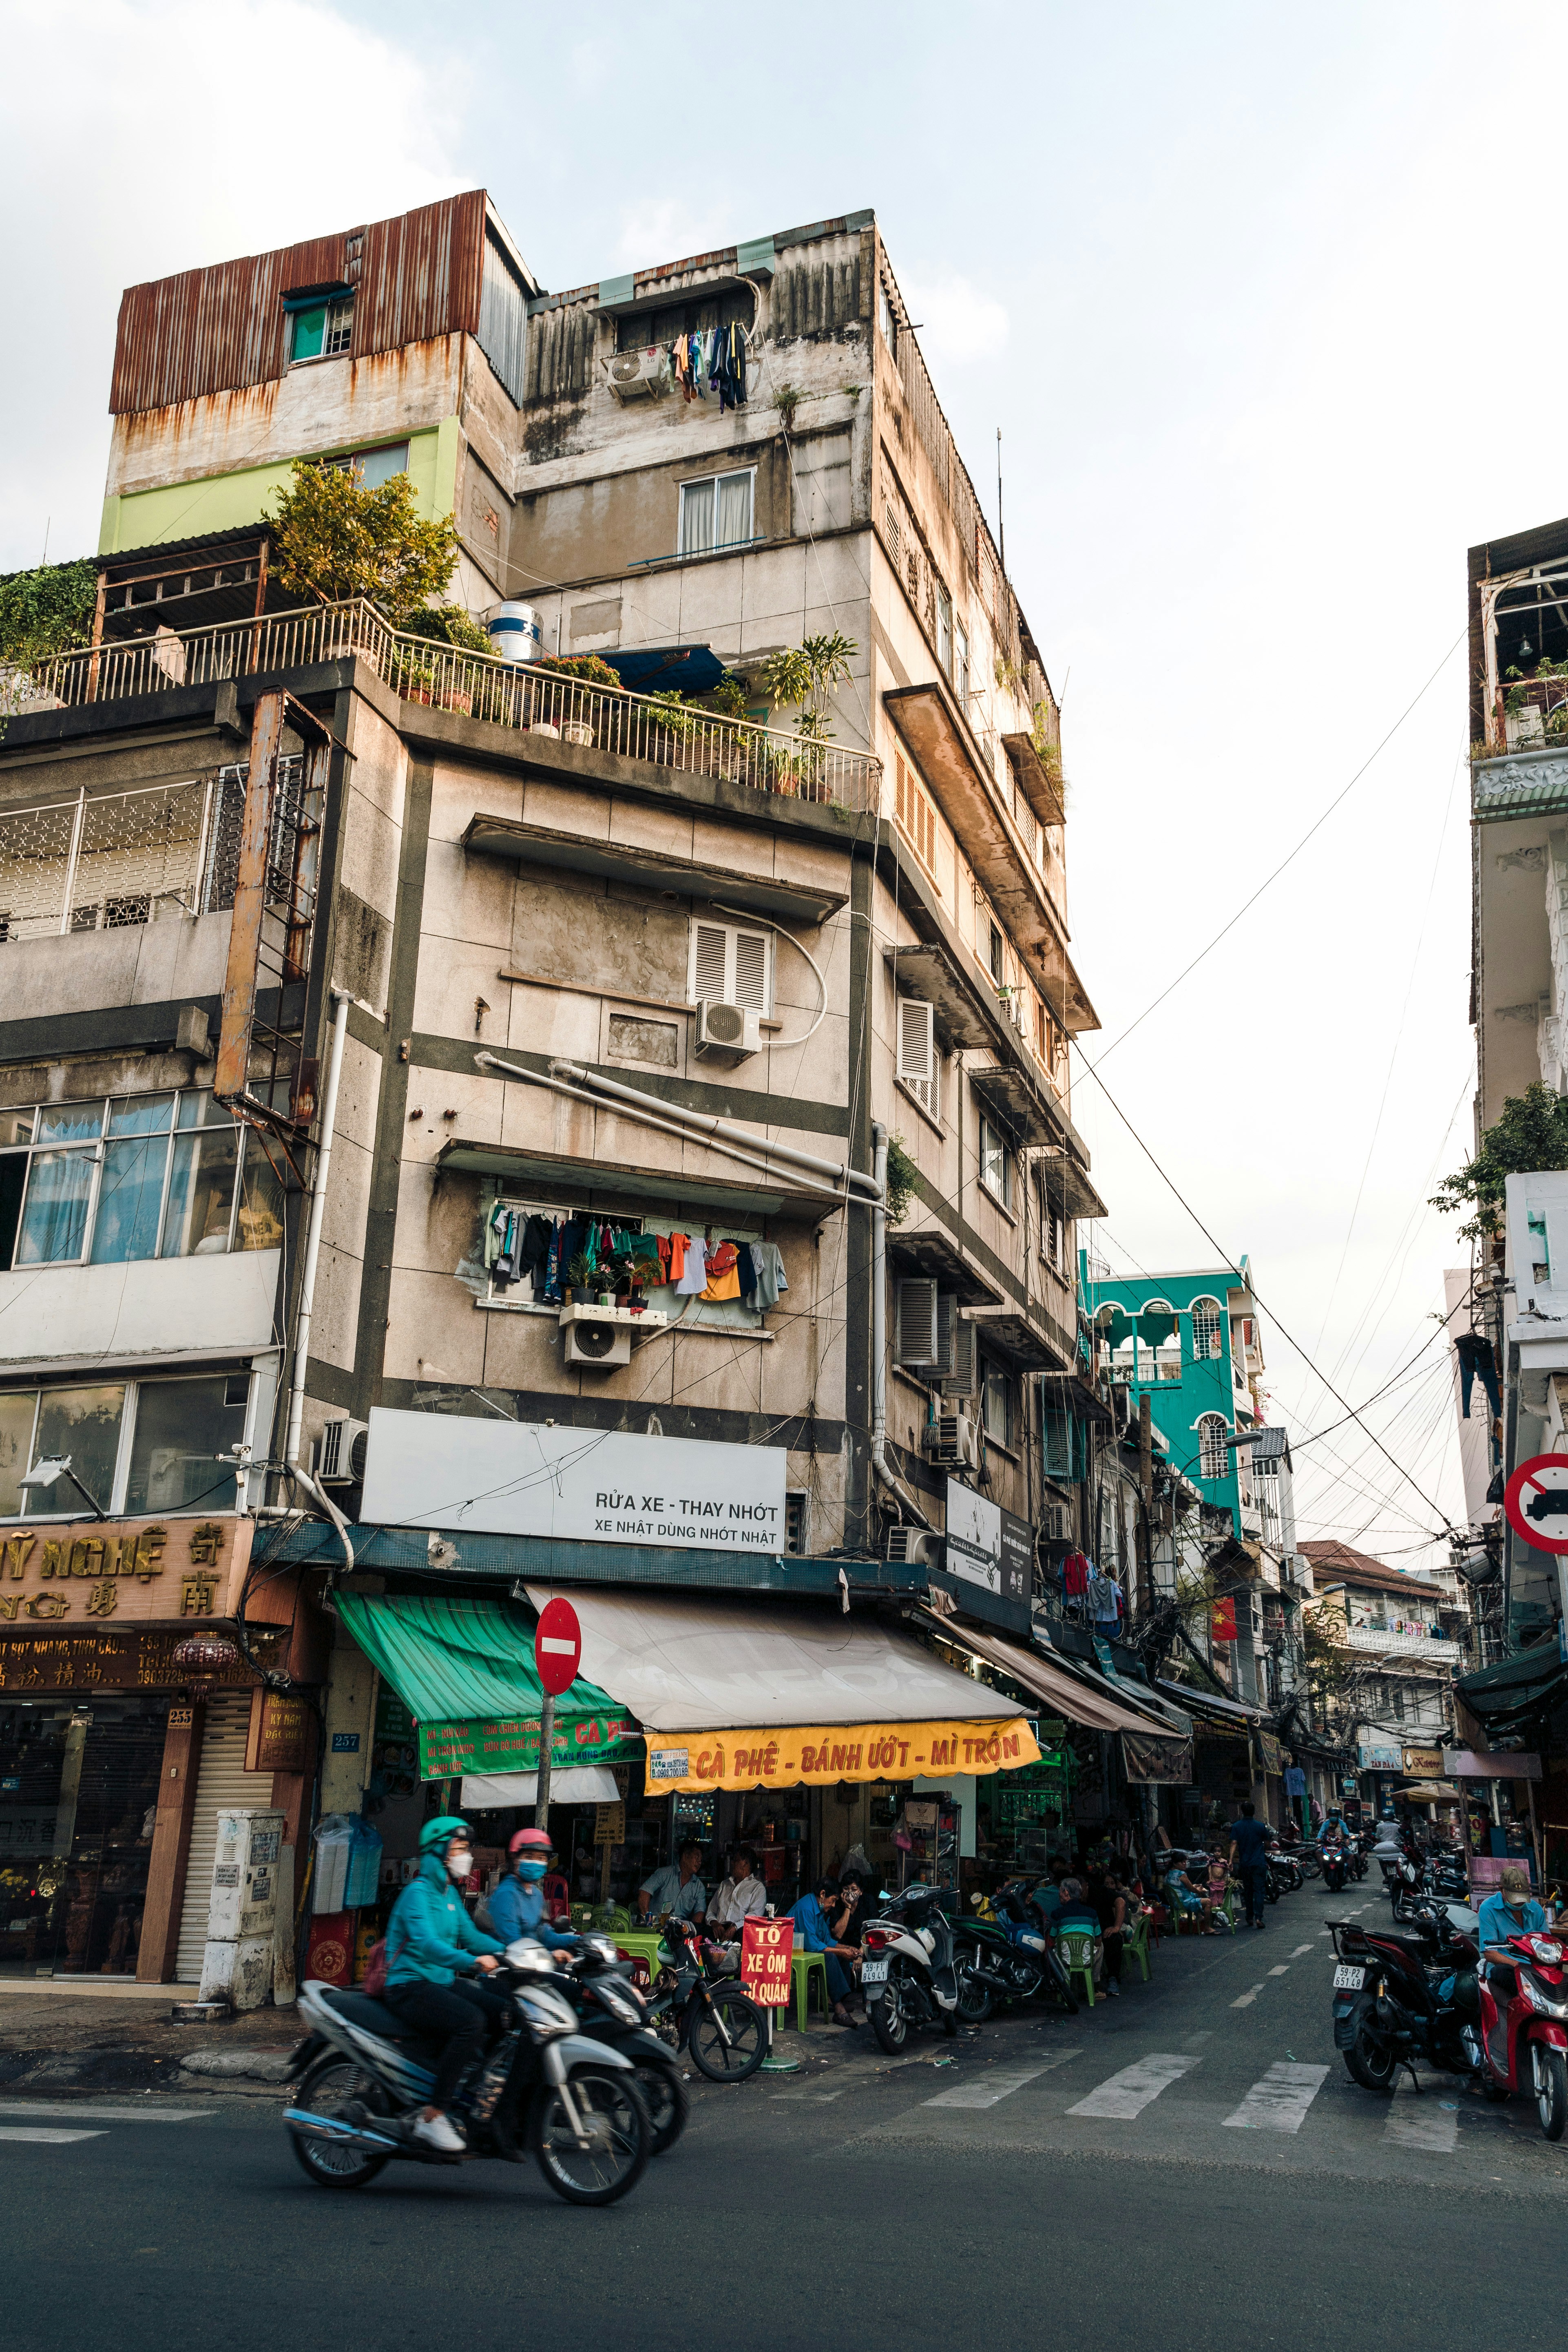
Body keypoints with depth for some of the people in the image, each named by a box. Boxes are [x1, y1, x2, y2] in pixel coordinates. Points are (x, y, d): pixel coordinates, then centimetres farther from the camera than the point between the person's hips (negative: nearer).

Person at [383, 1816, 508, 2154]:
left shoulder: (450, 1894, 15)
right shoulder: (418, 1892, -13)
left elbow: (469, 1935, 17)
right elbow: (426, 1942, -29)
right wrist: (471, 1962, -45)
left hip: (444, 1983, 8)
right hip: (411, 1987, -8)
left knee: (508, 2013, -10)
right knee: (472, 2021, -32)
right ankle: (432, 2117, -27)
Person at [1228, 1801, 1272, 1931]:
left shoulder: (1236, 1827, -1)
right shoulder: (1261, 1827, -3)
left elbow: (1234, 1844, -10)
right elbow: (1267, 1844, 7)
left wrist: (1231, 1860, -14)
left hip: (1244, 1864, 2)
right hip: (1259, 1863, -2)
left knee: (1248, 1891, 15)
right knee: (1259, 1890, -4)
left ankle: (1250, 1918, 20)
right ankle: (1258, 1917, -18)